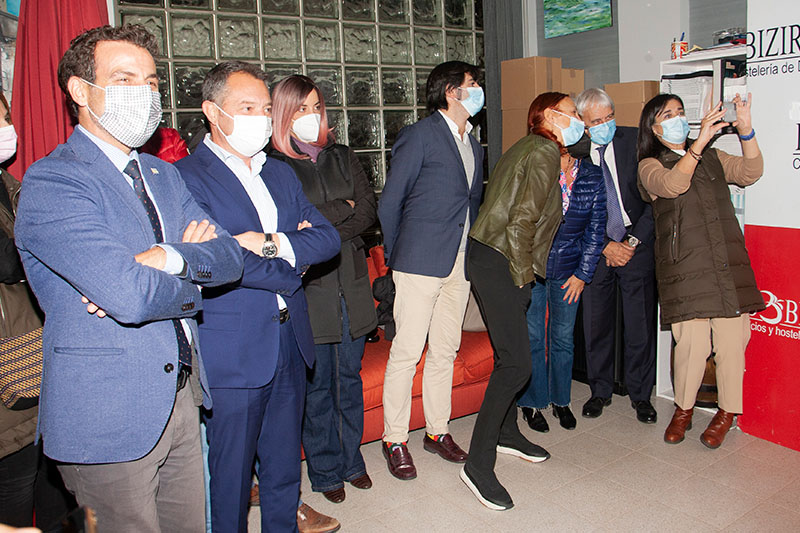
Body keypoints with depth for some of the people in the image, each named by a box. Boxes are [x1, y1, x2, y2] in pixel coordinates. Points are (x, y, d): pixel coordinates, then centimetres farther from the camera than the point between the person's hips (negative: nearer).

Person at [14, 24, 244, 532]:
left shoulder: (165, 174, 11)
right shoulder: (50, 183, -15)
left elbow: (230, 256, 0)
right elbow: (130, 296, -27)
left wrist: (170, 258, -19)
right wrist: (191, 284, -7)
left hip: (183, 399, 7)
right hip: (107, 418, -7)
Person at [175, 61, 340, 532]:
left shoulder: (281, 174, 14)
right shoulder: (185, 178, -9)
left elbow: (328, 237, 4)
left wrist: (273, 243, -15)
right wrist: (291, 267, -7)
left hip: (290, 347, 6)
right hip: (231, 356, -6)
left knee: (284, 470, 19)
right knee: (229, 479, 9)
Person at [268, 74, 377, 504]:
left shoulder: (342, 157, 12)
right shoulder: (272, 164, -4)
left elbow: (368, 212, 4)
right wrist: (343, 208, -6)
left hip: (351, 285, 5)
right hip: (308, 289, -4)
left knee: (349, 377, 14)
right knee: (317, 384, 5)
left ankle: (351, 461, 30)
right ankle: (325, 471, 23)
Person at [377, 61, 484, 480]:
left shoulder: (473, 146, 18)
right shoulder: (419, 136, -5)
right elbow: (389, 203, -5)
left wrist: (472, 251, 14)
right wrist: (396, 256, 1)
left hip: (460, 264, 7)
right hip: (421, 262, -7)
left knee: (445, 351, 12)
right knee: (407, 352, -2)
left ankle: (438, 431, 25)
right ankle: (395, 440, 10)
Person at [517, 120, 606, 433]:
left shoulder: (592, 176, -4)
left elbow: (596, 230, 2)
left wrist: (583, 274, 1)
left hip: (568, 270, 2)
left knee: (563, 338, 12)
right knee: (532, 338, 5)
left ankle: (560, 400, 31)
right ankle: (532, 403, 23)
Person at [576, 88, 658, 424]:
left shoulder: (636, 141, -1)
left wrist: (633, 242, -7)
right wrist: (606, 246, -8)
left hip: (636, 245, 0)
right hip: (595, 249, 0)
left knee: (640, 324, 3)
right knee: (596, 323, 6)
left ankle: (640, 394, 21)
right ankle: (600, 390, 25)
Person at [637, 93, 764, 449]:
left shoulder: (713, 158, 21)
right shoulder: (650, 166, 7)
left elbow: (750, 173, 7)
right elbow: (672, 185, -14)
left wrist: (746, 130, -7)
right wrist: (699, 141, -21)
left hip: (729, 264, 4)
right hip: (684, 268, -3)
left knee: (731, 340, 0)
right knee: (692, 342, -7)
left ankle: (727, 413, 20)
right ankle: (683, 410, 16)